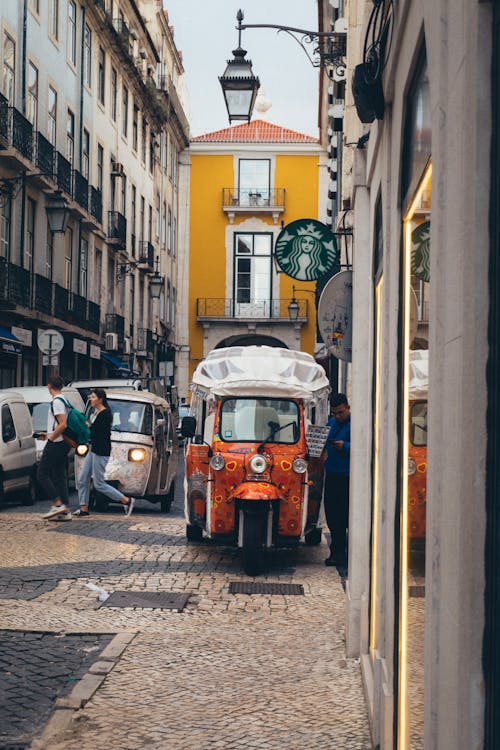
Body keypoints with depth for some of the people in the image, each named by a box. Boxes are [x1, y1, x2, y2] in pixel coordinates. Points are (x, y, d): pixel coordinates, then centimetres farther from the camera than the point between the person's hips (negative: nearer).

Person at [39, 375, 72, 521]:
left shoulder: (56, 402, -15)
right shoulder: (64, 401, 16)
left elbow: (62, 425, -23)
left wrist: (51, 437, -12)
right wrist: (48, 434, 22)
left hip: (55, 444, -10)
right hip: (63, 444, 10)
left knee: (42, 474, -4)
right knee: (60, 477, 9)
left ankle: (57, 503, -11)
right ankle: (65, 511, 8)